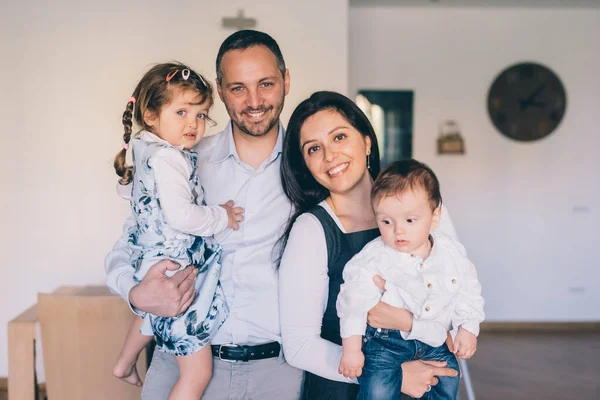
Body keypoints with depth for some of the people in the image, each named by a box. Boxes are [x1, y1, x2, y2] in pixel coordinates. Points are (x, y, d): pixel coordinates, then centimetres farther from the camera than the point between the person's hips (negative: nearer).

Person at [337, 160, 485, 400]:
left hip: (435, 343, 4)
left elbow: (468, 292, 11)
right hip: (387, 341, -4)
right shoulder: (374, 258, -13)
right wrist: (351, 348, -12)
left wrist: (468, 328, 5)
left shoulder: (452, 252, -2)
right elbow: (355, 301, -11)